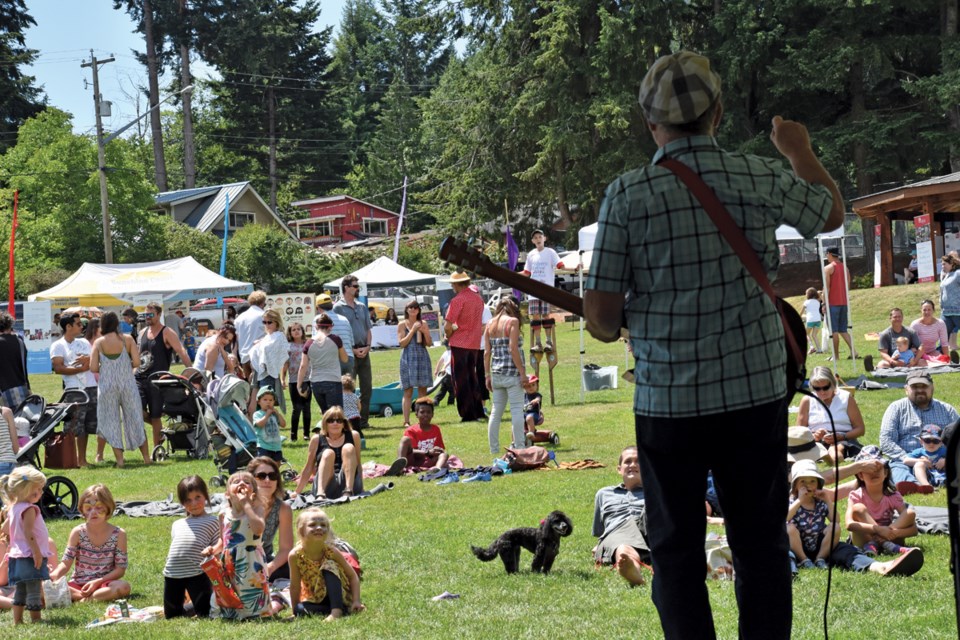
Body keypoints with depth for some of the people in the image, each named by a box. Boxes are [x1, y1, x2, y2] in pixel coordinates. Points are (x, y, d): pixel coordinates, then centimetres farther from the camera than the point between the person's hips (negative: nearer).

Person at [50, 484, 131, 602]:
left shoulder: (119, 534, -3)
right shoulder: (78, 533, 0)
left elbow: (120, 569, -4)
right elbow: (66, 563, -5)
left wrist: (97, 582, -17)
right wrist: (55, 574, -28)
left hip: (103, 584, -2)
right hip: (77, 585, 2)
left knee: (123, 587, -35)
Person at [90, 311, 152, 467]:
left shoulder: (98, 342, -3)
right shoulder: (127, 339, -3)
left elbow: (93, 368, -7)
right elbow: (136, 362, -8)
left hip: (107, 385, -1)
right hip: (127, 383, 1)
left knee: (112, 421, 7)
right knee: (135, 419, 10)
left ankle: (119, 459, 2)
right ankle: (146, 457, 12)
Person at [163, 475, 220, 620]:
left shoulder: (212, 521, 7)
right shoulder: (177, 524, 23)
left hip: (197, 573, -5)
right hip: (172, 574, 5)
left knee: (204, 614, -6)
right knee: (170, 615, 7)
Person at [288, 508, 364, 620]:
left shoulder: (331, 552, -19)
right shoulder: (295, 555, -19)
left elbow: (353, 576, -11)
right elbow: (295, 586, -9)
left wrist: (356, 601, -21)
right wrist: (295, 610, -8)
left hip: (338, 596, -1)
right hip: (315, 600, 1)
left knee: (329, 567, -27)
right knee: (300, 609, -30)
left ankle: (336, 611, -36)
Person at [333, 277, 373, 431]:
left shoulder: (362, 307, 15)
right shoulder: (338, 308, -4)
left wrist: (367, 347, -1)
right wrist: (353, 349, -14)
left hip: (364, 352, 6)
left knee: (367, 388, 7)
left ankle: (364, 420, 14)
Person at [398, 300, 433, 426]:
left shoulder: (423, 324, 10)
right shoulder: (402, 325, 3)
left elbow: (429, 343, 9)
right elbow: (402, 343, -7)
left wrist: (424, 332, -8)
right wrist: (412, 330, -11)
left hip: (422, 358, 3)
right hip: (408, 358, -3)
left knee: (422, 390, 3)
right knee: (408, 391, -5)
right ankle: (406, 421, -7)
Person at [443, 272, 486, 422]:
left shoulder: (457, 300, -14)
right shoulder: (478, 299, 8)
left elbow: (447, 326, -19)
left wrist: (448, 335, 1)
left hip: (459, 344, -7)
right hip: (474, 343, 7)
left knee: (461, 380, 0)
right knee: (472, 377, 17)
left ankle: (468, 414, -1)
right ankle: (478, 411, 18)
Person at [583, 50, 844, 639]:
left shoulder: (627, 195, -9)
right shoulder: (762, 180, -3)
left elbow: (601, 312, -8)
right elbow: (833, 213, 19)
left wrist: (609, 330, 16)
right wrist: (801, 152, 35)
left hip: (668, 400, -2)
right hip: (757, 392, 2)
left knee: (677, 549, 9)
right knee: (761, 545, 12)